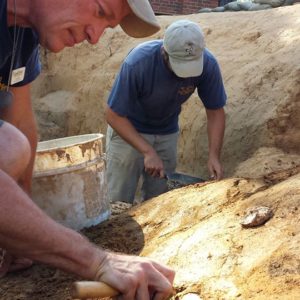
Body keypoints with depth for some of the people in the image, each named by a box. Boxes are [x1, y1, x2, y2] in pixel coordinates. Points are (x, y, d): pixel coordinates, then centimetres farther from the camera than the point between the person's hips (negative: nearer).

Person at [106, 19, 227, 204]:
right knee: (119, 202, -4)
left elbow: (215, 112, -12)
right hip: (128, 129, -3)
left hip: (167, 133, 3)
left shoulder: (208, 64, -24)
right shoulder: (138, 62, -33)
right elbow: (114, 115, -25)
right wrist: (148, 151, -32)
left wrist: (214, 156, -24)